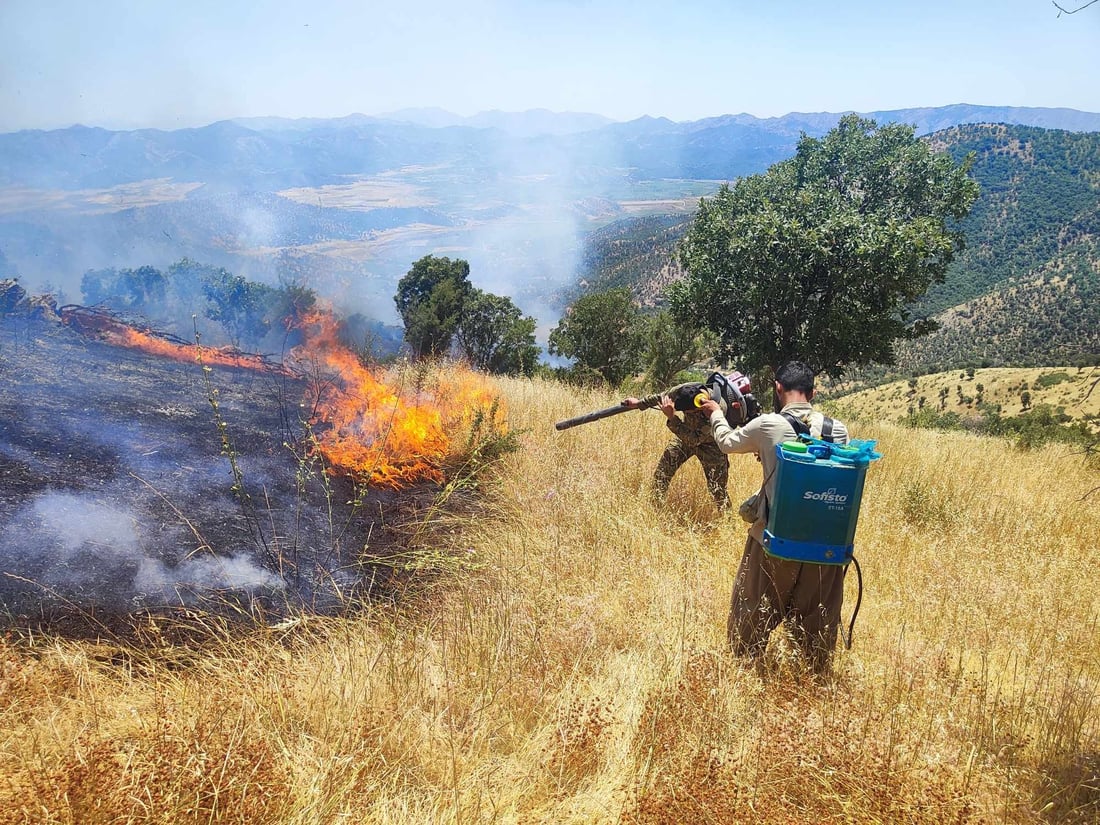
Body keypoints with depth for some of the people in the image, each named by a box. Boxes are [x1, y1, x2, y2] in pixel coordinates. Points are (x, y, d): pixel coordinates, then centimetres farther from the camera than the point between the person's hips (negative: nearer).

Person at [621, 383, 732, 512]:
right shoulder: (683, 390, -29)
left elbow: (694, 440, -41)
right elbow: (661, 397, -5)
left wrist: (672, 417, -46)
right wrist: (639, 403, 6)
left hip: (709, 443, -4)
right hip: (687, 433, 4)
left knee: (717, 489, -7)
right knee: (661, 473, 0)